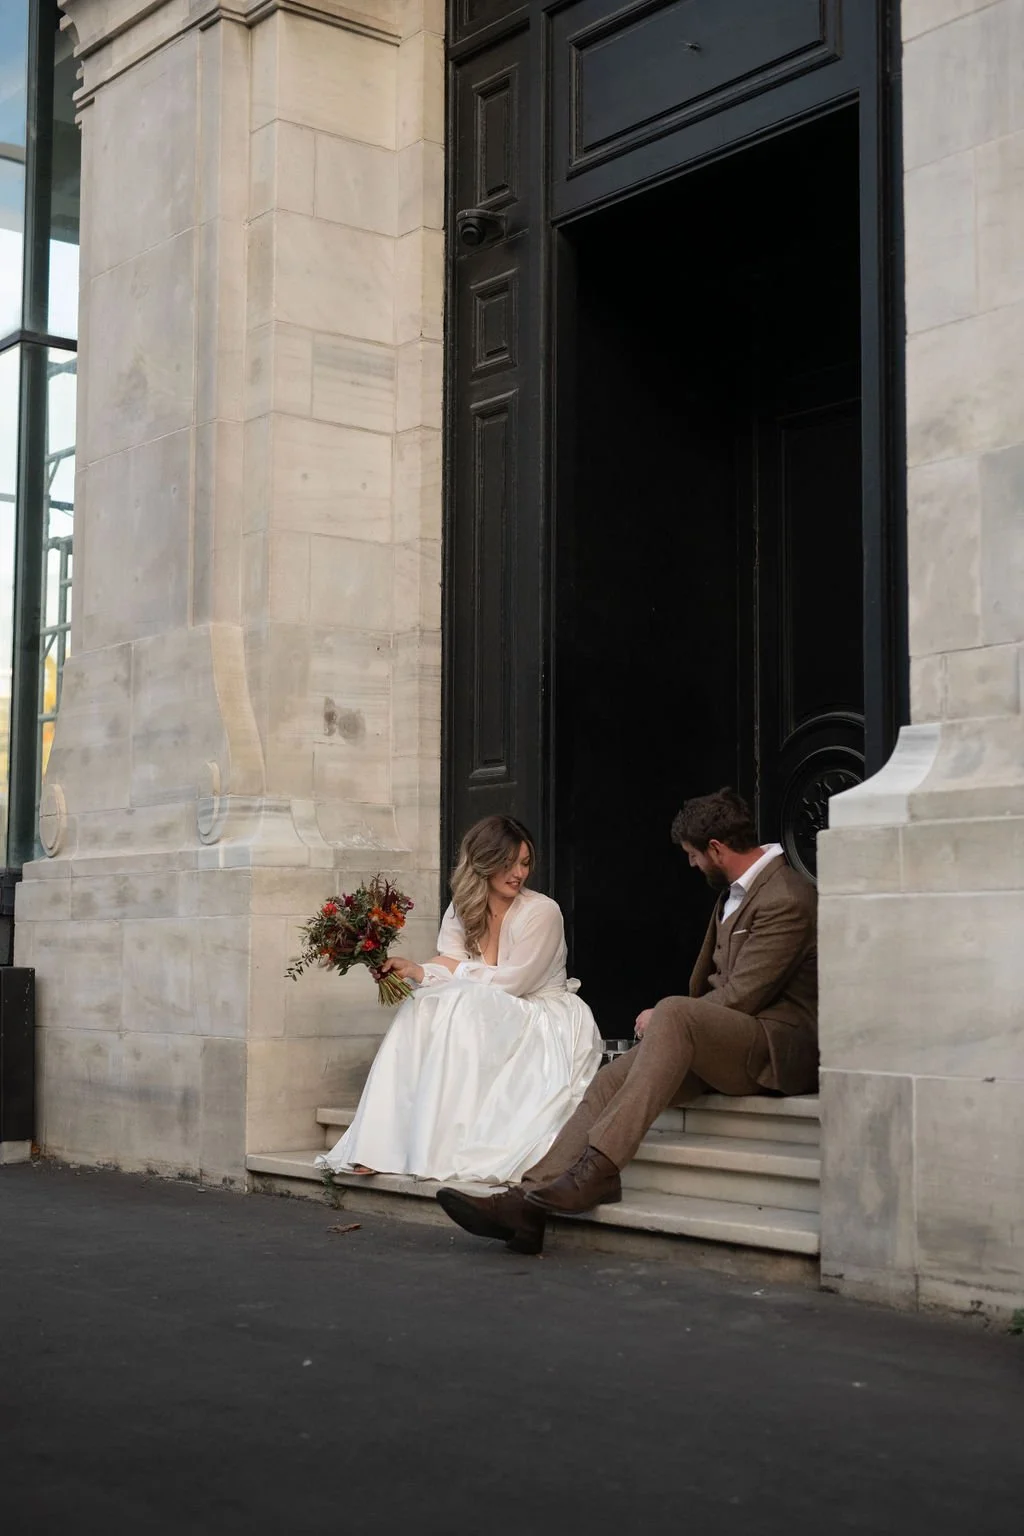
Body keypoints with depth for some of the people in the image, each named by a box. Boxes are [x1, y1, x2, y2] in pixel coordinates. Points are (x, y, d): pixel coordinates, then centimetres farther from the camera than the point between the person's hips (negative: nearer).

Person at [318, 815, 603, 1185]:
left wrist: (457, 967, -13)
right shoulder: (461, 911, 6)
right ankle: (383, 1145, -27)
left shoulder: (541, 912, -11)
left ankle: (444, 1149, -34)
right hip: (494, 1022, 5)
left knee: (460, 1008, -30)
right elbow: (449, 970, -6)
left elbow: (510, 982, -15)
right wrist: (416, 971, -25)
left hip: (548, 1024, -5)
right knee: (423, 1007, -21)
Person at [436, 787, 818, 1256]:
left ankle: (598, 1168, -37)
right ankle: (530, 1200, -20)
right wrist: (667, 1023, 8)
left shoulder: (786, 900, -14)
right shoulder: (736, 891, 17)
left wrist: (661, 1018, -6)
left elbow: (742, 995, -18)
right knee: (611, 1080, -12)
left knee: (673, 1012, -34)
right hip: (719, 1039, 9)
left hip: (779, 1048, -9)